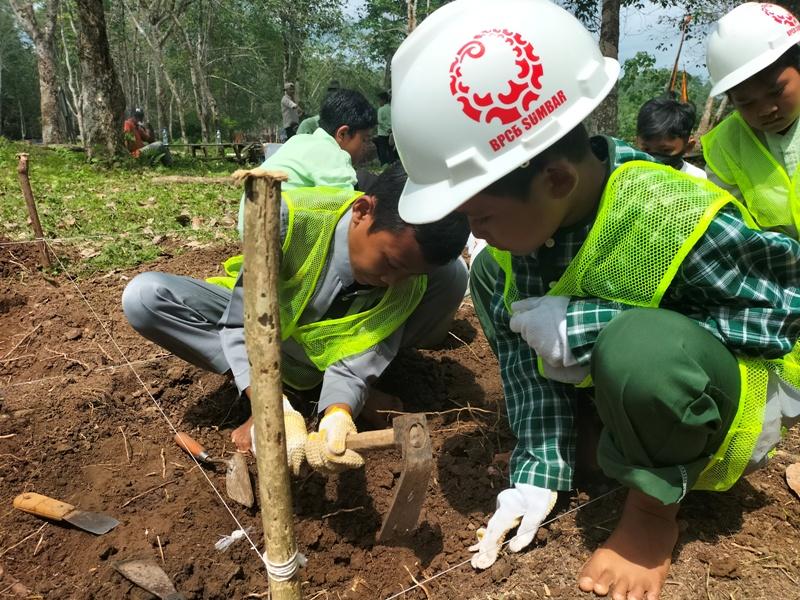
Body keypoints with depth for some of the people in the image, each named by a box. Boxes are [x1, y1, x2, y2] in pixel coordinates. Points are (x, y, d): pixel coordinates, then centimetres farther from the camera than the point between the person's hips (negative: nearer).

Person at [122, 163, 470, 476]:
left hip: (330, 348, 1)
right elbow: (244, 324, -32)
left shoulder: (410, 278, -24)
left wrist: (337, 419, -48)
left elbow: (354, 363, -27)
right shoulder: (291, 217, -33)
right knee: (143, 297, -24)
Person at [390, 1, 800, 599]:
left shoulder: (679, 222, -34)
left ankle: (656, 504, -8)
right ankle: (591, 431, 2)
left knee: (640, 349, -41)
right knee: (494, 276, -2)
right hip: (609, 379, 6)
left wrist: (587, 328, -32)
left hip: (741, 395, -6)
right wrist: (539, 470, -14)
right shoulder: (530, 214, -14)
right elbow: (526, 345, -9)